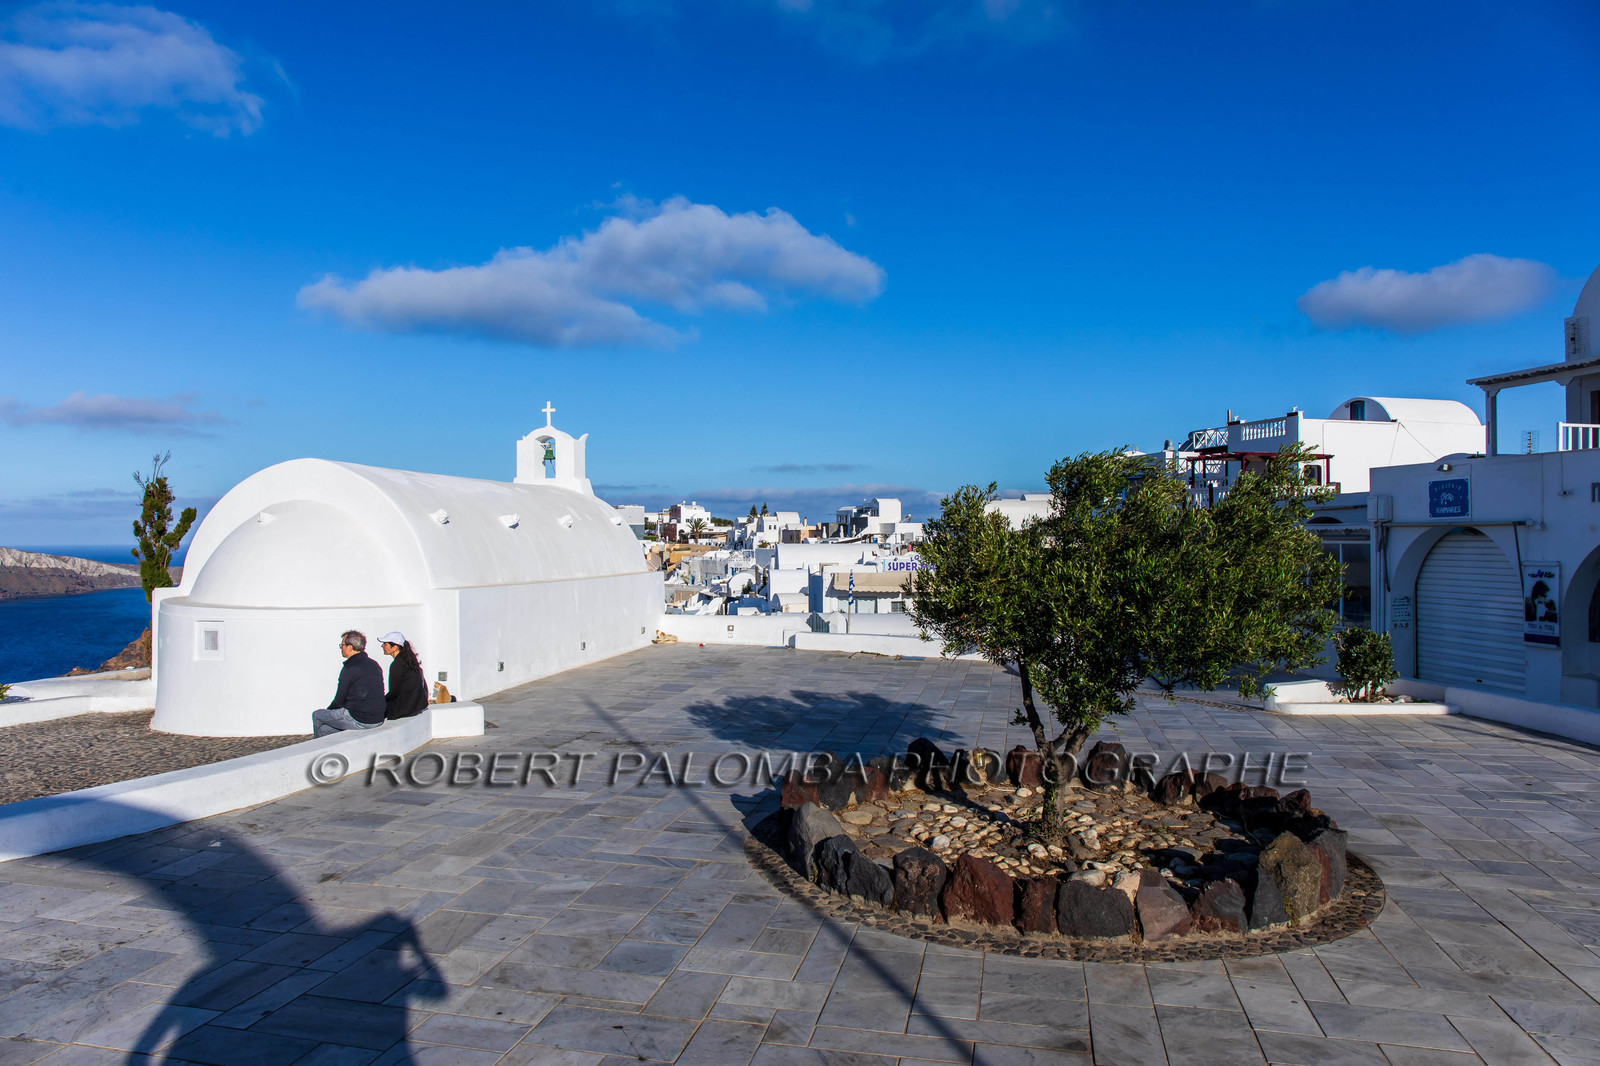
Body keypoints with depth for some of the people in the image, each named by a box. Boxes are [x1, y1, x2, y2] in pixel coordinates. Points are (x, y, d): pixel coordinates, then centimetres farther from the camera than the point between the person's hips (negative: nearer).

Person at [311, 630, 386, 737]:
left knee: (317, 715, 14)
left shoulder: (349, 669, -13)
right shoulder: (375, 665, 9)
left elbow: (339, 701, -7)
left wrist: (329, 709, 15)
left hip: (358, 721, -8)